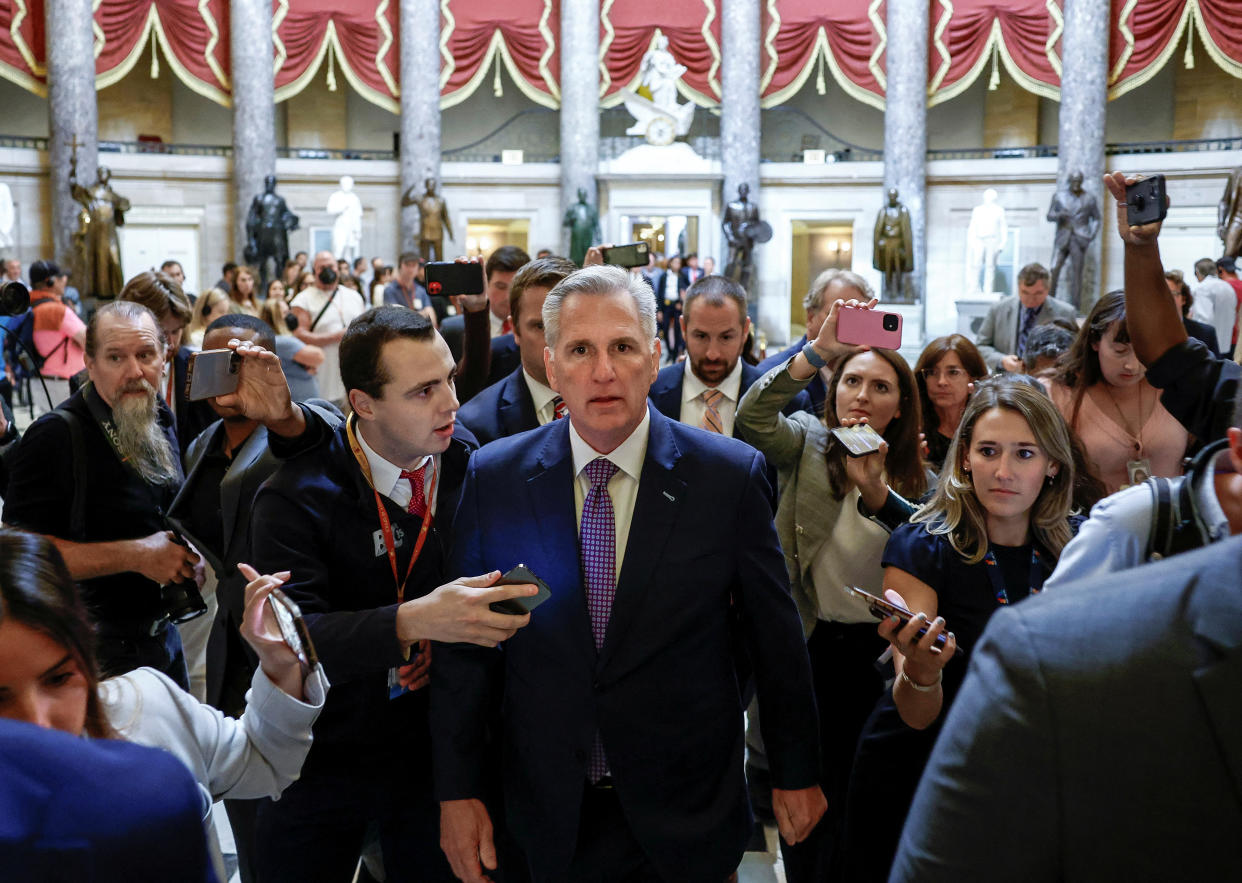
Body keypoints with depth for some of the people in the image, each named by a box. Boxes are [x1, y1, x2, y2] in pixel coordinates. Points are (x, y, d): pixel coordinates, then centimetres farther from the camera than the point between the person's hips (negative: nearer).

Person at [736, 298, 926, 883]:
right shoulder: (807, 446, -2)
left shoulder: (915, 479, 3)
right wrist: (818, 351, -32)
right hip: (808, 647, -2)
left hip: (878, 653, 2)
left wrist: (878, 494, -22)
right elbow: (752, 417, -22)